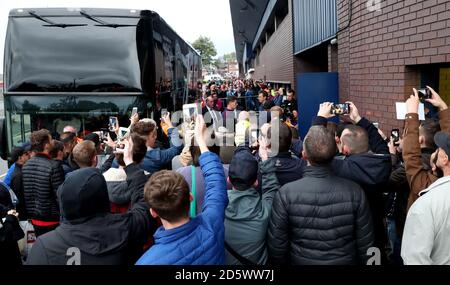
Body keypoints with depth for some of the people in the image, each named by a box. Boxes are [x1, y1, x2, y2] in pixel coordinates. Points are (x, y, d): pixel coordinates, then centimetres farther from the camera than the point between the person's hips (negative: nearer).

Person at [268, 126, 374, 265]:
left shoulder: (285, 194, -22)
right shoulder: (355, 192, -17)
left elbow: (276, 246, -14)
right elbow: (366, 245, -9)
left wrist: (282, 263, 4)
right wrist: (361, 262, 8)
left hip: (301, 261, -1)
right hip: (346, 261, 2)